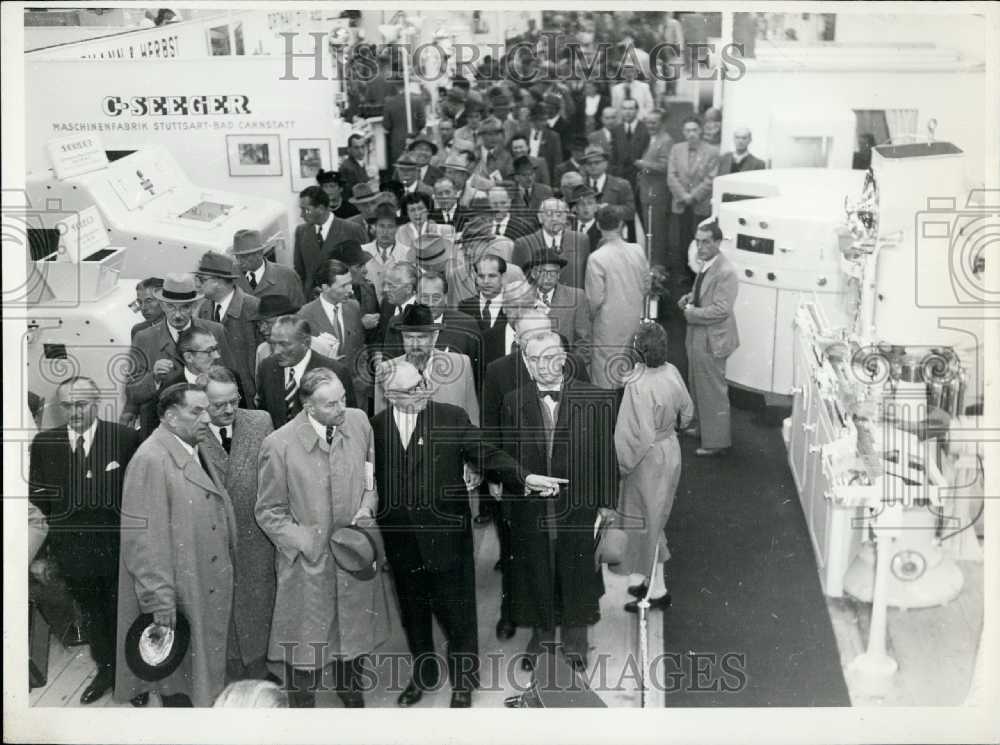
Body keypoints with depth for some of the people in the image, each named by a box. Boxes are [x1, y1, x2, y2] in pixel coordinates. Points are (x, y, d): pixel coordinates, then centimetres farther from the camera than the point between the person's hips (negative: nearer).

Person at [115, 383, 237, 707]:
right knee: (179, 683, 4)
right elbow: (143, 537, -22)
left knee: (205, 666, 18)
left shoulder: (194, 452, 9)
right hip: (178, 596, -9)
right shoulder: (151, 460, -19)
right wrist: (158, 598, -23)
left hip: (208, 590, 9)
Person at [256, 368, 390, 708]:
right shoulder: (279, 445, -18)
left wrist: (368, 504, -9)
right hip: (308, 565, -4)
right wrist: (310, 544, -16)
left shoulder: (359, 422, -7)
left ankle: (352, 697, 47)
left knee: (354, 639, 23)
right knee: (306, 652, 8)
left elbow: (375, 473, 11)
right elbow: (270, 513, -8)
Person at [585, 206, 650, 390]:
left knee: (605, 377, 9)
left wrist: (590, 318, 3)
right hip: (635, 320, 5)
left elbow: (595, 298, -17)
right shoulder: (638, 251, -7)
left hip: (609, 324, -5)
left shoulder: (596, 258, -21)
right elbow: (646, 286, 4)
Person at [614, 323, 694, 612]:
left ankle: (656, 590, 19)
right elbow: (687, 410, 8)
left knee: (647, 522, 8)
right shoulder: (672, 373, -7)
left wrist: (621, 465, -12)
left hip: (648, 459, -7)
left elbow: (637, 436, -26)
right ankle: (641, 577, 34)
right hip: (671, 450, 7)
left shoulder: (637, 387, -28)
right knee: (652, 518, 21)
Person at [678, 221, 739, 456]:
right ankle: (704, 427, 39)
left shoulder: (725, 272, -23)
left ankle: (717, 441, 13)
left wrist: (691, 312, -18)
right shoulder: (705, 264, 6)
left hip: (712, 340, -10)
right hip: (698, 337, 10)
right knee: (698, 386, 22)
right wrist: (691, 297, 3)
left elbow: (721, 309, -26)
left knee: (713, 392, 2)